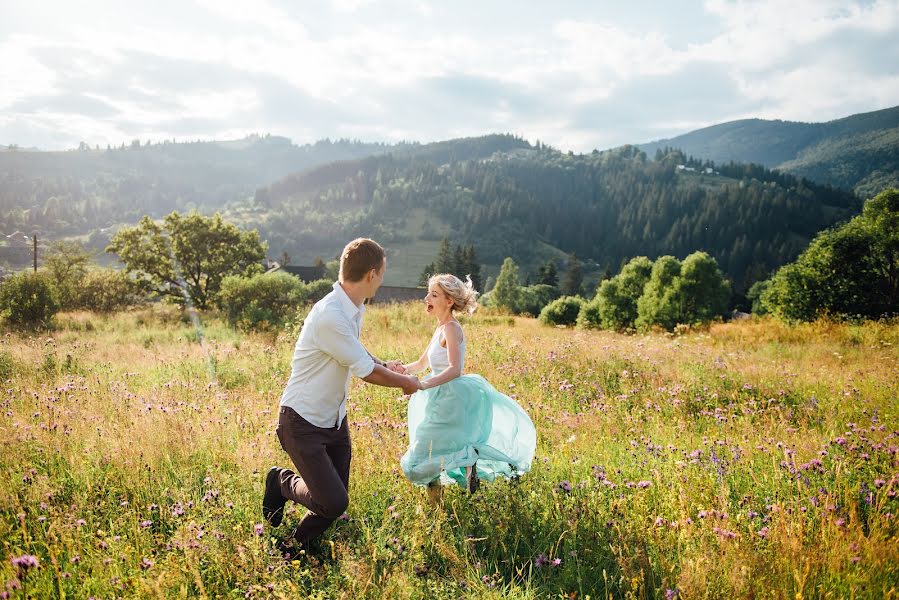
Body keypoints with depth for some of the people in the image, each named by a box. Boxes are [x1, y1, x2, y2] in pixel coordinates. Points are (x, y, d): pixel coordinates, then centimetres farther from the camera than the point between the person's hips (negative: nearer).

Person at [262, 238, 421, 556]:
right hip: (304, 422, -9)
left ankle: (295, 548, 37)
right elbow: (367, 373, -20)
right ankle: (282, 482, 14)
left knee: (335, 499, 13)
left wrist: (384, 365, 16)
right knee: (334, 503, -15)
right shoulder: (330, 317, -29)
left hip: (334, 418, 9)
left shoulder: (353, 309, 1)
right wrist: (407, 382, -4)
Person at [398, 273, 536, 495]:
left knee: (419, 462, -8)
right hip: (442, 399, 10)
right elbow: (422, 364, 21)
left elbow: (454, 369, -28)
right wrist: (402, 369, 2)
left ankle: (468, 457, -8)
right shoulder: (440, 329, 12)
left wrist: (423, 385, -38)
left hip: (450, 400, -10)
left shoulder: (451, 328, -15)